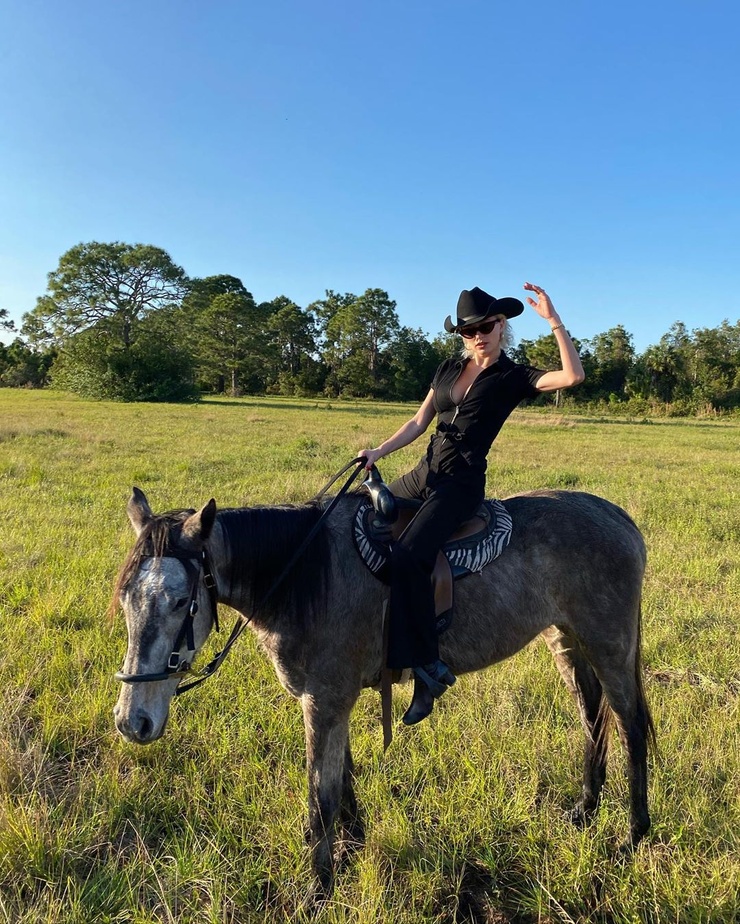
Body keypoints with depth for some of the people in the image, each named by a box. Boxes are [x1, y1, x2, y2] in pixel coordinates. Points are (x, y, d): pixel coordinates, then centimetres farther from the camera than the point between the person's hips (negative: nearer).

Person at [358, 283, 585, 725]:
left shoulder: (514, 377, -3)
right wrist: (377, 452, 3)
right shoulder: (449, 369, 13)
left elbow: (574, 376, -19)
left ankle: (430, 666, -19)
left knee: (408, 555, -30)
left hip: (462, 483, -7)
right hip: (425, 472, 8)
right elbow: (418, 423, 14)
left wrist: (554, 320, -21)